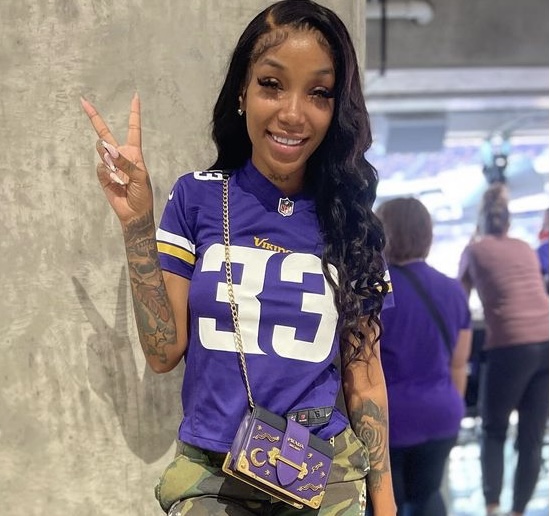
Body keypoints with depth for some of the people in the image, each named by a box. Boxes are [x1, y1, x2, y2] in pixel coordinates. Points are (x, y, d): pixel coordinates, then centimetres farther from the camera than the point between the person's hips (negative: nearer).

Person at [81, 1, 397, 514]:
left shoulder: (349, 219, -2)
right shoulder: (198, 197, -6)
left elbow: (364, 374, 2)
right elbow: (164, 352, -7)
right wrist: (137, 223, -16)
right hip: (213, 475, -1)